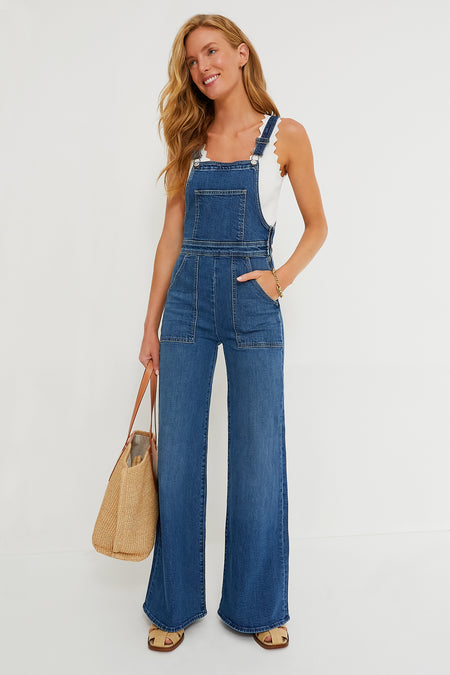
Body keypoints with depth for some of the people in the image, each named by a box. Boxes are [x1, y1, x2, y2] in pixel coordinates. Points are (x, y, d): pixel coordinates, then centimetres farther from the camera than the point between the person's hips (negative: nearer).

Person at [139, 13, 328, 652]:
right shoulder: (190, 139, 13)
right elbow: (172, 234, 10)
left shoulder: (285, 135, 5)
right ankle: (175, 604, 26)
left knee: (258, 457, 4)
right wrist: (152, 324, 7)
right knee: (177, 456, 6)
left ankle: (259, 605, 26)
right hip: (187, 300, 3)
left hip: (252, 302, -2)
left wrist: (282, 278, -10)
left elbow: (317, 225, 8)